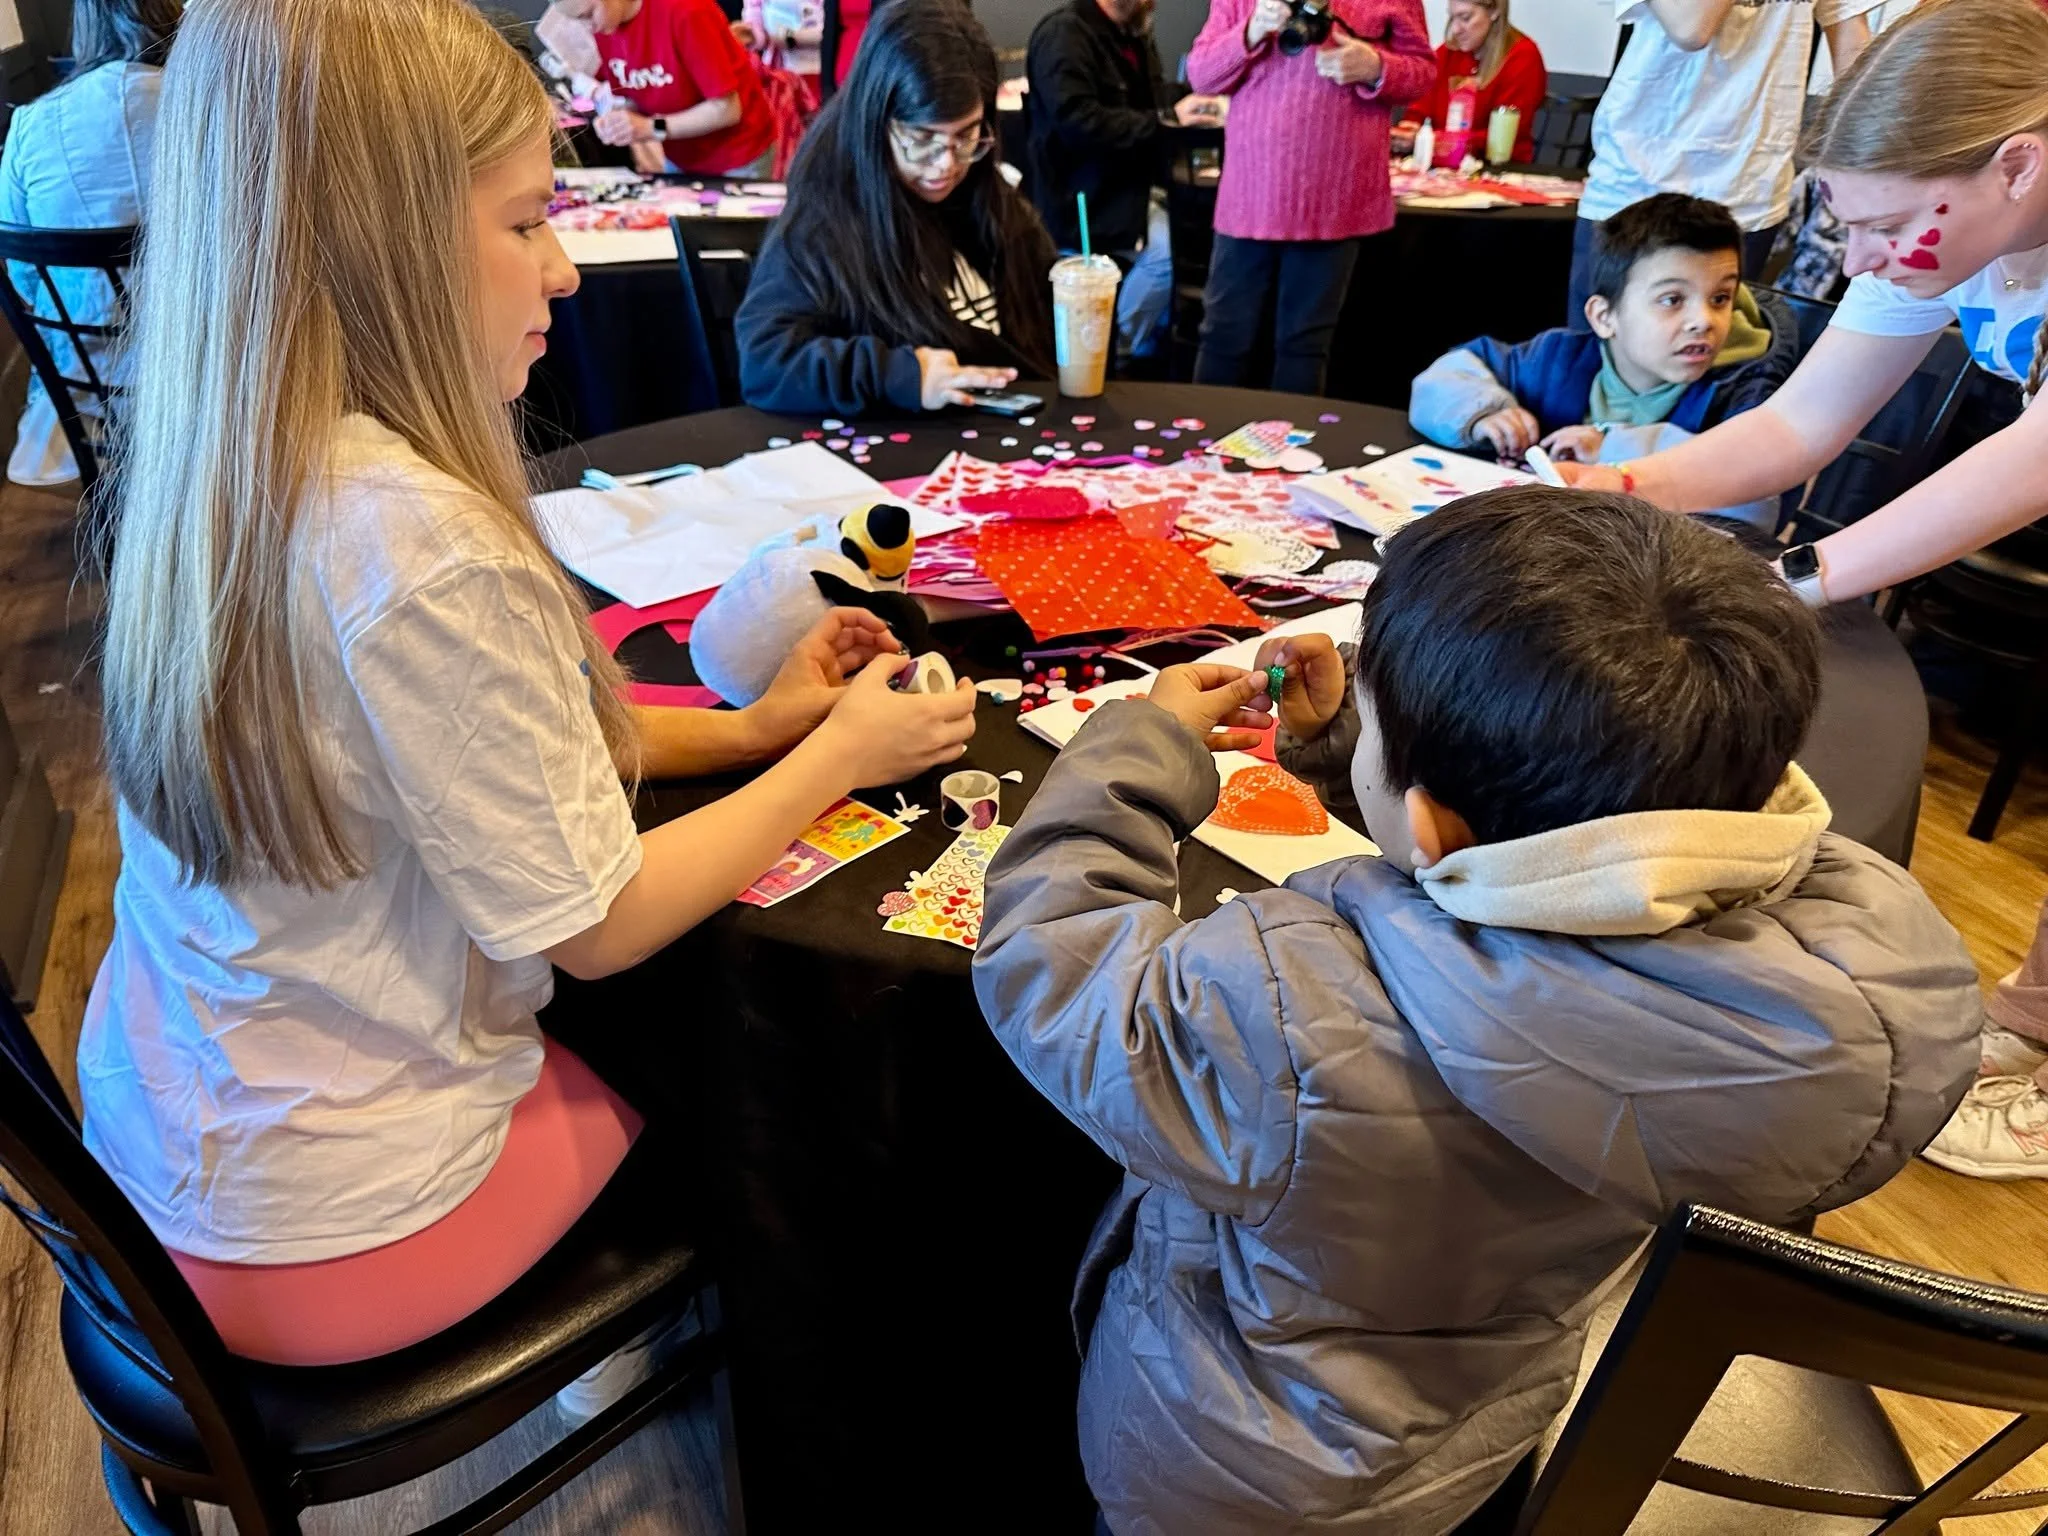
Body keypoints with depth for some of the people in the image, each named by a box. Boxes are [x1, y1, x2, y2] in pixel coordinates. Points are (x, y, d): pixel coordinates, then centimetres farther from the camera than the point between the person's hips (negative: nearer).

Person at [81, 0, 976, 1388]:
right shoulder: (421, 545, -32)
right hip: (324, 1233, -7)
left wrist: (751, 728, 1)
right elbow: (593, 923, -22)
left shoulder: (226, 474, -5)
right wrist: (839, 756, -10)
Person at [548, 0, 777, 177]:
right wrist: (615, 119, -17)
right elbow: (633, 98, 5)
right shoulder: (602, 24, -6)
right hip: (678, 161, 6)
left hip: (738, 160, -6)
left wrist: (653, 128, -27)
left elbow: (727, 109, -23)